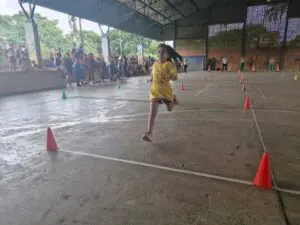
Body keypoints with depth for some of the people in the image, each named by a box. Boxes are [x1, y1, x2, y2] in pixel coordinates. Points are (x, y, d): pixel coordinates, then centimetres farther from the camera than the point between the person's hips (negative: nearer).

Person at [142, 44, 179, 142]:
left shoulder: (169, 64, -10)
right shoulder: (155, 64, 5)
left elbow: (175, 78, -17)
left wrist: (166, 76, -28)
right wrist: (151, 79, 5)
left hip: (166, 90, -2)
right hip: (155, 90, 2)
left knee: (170, 109, 22)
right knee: (152, 113, -9)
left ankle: (173, 98, 56)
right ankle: (149, 133, -10)